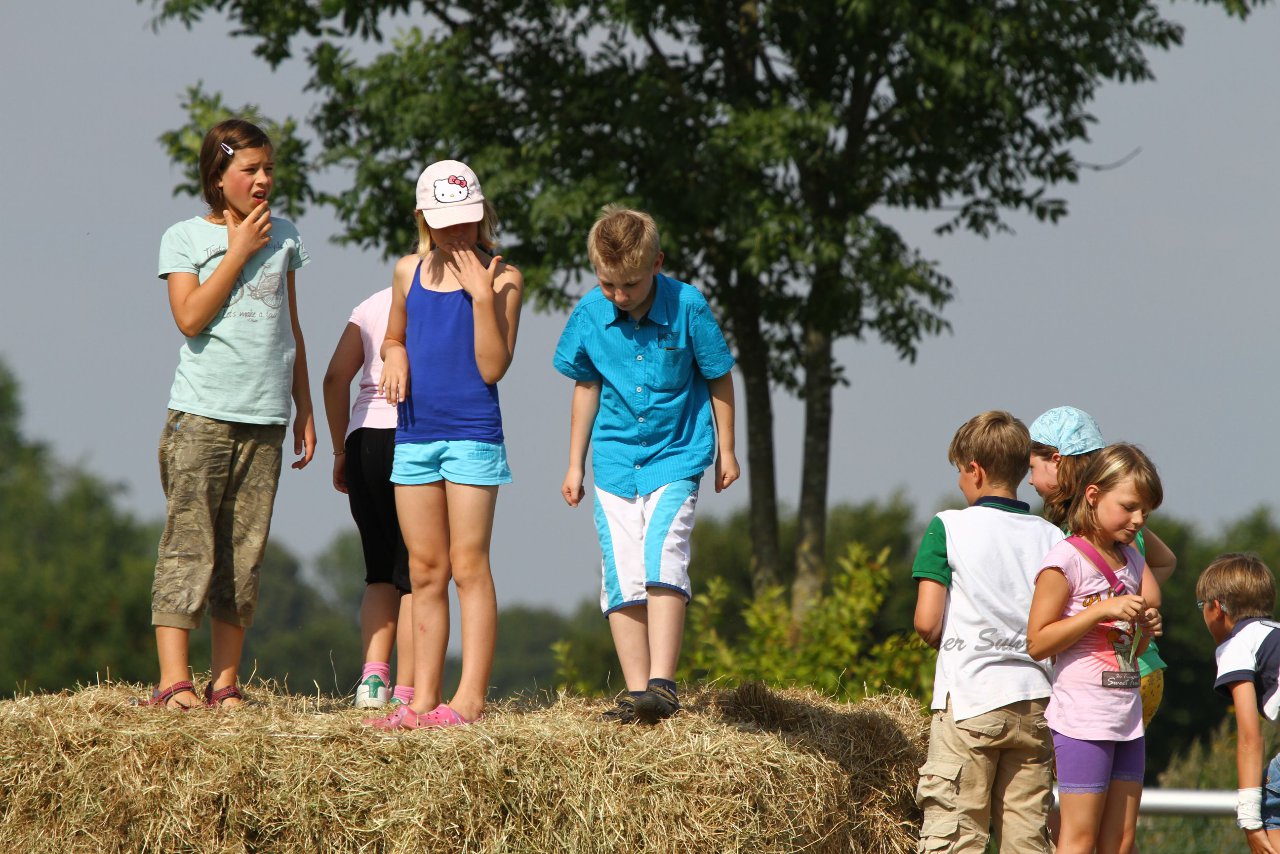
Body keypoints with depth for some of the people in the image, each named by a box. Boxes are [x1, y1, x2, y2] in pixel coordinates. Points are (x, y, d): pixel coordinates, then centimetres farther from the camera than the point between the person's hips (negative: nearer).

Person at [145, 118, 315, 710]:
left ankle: (226, 680, 7)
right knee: (188, 547, -10)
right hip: (201, 416, -4)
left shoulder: (283, 237, 14)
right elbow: (191, 318, -12)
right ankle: (173, 680, -12)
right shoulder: (184, 239, 2)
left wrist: (304, 410, 16)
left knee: (244, 553, 3)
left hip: (265, 418, 4)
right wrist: (238, 251, -9)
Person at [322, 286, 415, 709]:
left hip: (366, 440, 4)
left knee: (381, 573, 14)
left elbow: (335, 377, 5)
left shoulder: (371, 306, 12)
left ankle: (373, 674, -3)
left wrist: (341, 450, 11)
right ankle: (406, 692, -3)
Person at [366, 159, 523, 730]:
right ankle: (422, 699, 11)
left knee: (468, 567, -6)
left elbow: (493, 368, -10)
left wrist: (483, 296, -18)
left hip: (473, 432, -5)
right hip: (414, 432, 5)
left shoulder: (501, 278, -5)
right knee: (425, 573, 8)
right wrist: (393, 357, 1)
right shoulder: (409, 272, 9)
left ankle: (470, 699, -7)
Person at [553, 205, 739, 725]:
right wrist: (575, 463, 14)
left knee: (662, 561, -19)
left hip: (676, 457, -3)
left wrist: (725, 449, 7)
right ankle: (636, 689, 5)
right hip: (616, 462, 3)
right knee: (621, 579, -1)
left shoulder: (687, 307, -13)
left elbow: (718, 378, 1)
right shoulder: (589, 315, -5)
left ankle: (662, 684, -22)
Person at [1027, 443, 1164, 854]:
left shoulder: (1131, 560, 13)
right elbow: (1037, 642, -13)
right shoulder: (1066, 558, -9)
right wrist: (1103, 611, -19)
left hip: (1127, 718, 7)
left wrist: (1144, 628, 0)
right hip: (1082, 716, -7)